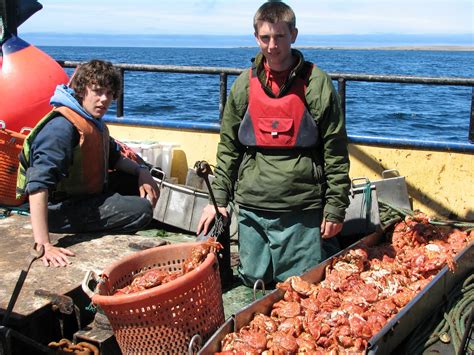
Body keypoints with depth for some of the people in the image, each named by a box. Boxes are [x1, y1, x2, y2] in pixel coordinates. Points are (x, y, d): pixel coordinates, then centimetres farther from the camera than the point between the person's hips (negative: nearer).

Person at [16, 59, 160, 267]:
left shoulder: (93, 121, 5)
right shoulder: (62, 127, -26)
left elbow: (114, 157, 22)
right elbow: (38, 185, -35)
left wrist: (141, 172, 1)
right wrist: (43, 245, -42)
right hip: (61, 209, -9)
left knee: (147, 190, 12)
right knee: (141, 210, -18)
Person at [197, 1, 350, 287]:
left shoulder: (316, 83, -4)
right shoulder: (245, 85, 5)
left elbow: (336, 151, -4)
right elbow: (229, 146, 10)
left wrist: (336, 208, -5)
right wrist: (218, 198, 6)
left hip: (303, 211, -3)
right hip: (252, 207, 3)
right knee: (253, 281, 12)